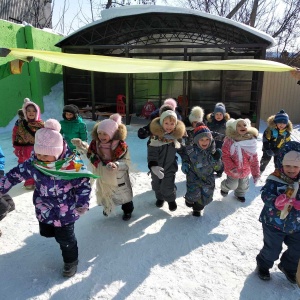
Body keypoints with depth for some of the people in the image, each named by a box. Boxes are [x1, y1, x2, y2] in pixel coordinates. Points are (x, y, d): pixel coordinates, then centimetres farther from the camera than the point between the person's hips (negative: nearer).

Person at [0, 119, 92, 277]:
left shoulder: (71, 165, -26)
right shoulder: (33, 163, -14)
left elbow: (83, 184, -16)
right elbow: (16, 174, 1)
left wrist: (82, 203, -20)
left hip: (65, 211, -5)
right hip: (43, 209, 5)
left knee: (65, 238, 11)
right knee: (46, 232, 25)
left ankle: (71, 261, 38)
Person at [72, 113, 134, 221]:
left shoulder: (121, 146, -25)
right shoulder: (95, 144, -12)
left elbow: (126, 162, -21)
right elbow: (89, 153, 6)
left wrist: (116, 165, -40)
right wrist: (80, 145, -9)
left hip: (118, 178, -3)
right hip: (103, 178, 4)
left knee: (124, 195, 19)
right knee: (104, 194, 27)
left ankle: (128, 210, 47)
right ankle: (108, 207, 58)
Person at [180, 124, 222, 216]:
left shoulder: (212, 151, -10)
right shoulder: (190, 149, -15)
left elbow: (217, 167, -5)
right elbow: (185, 156, 9)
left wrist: (216, 159, -23)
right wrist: (184, 164, -8)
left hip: (208, 178, 3)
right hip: (194, 177, -2)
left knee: (205, 197, 10)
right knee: (194, 194, -17)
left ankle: (197, 208, 42)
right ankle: (190, 200, 22)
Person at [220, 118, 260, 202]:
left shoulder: (251, 141, -13)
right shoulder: (230, 140, -25)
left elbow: (254, 159, -7)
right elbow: (225, 155, -20)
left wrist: (256, 173, -5)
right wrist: (231, 167, -29)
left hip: (245, 170, 4)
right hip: (233, 171, -4)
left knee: (244, 186, 26)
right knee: (232, 185, 14)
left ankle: (240, 194, 59)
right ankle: (224, 188, 49)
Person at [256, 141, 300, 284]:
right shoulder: (274, 180, -21)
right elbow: (266, 195, -29)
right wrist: (276, 201, -49)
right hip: (274, 223, -4)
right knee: (272, 250, 11)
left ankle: (288, 267, 52)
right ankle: (263, 265, 43)